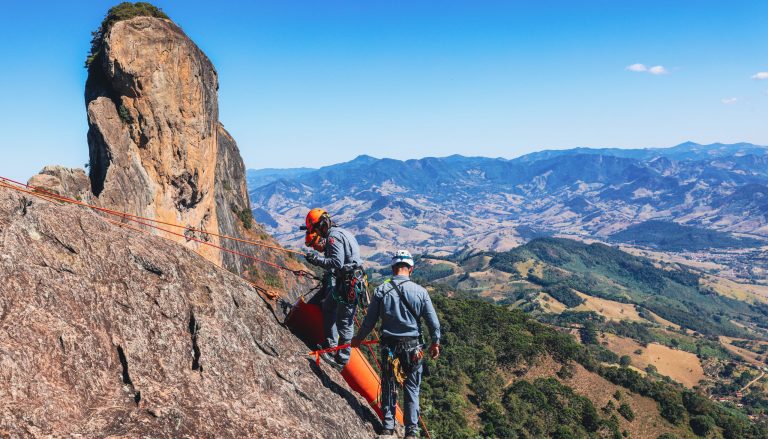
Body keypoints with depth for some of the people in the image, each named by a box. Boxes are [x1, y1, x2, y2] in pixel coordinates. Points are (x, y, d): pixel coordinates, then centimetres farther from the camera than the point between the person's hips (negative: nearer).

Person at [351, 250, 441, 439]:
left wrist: (358, 338, 14)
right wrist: (435, 343, 14)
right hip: (413, 347, 0)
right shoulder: (420, 291, -8)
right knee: (412, 388, 14)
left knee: (389, 386, 16)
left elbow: (369, 320, -2)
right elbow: (434, 322, -2)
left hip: (390, 346, 0)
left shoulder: (381, 290, -9)